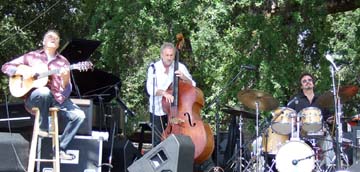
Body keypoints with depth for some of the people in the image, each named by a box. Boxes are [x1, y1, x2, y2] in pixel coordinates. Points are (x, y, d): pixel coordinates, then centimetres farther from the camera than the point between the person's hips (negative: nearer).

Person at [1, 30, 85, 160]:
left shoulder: (63, 61, 9)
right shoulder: (32, 56, 7)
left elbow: (66, 90, 2)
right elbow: (6, 67, 6)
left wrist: (65, 78, -20)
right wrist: (22, 71, -11)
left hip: (56, 98, 3)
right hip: (33, 97, -3)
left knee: (79, 115, -18)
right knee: (45, 92, -40)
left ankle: (60, 148, -7)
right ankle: (42, 128, -16)